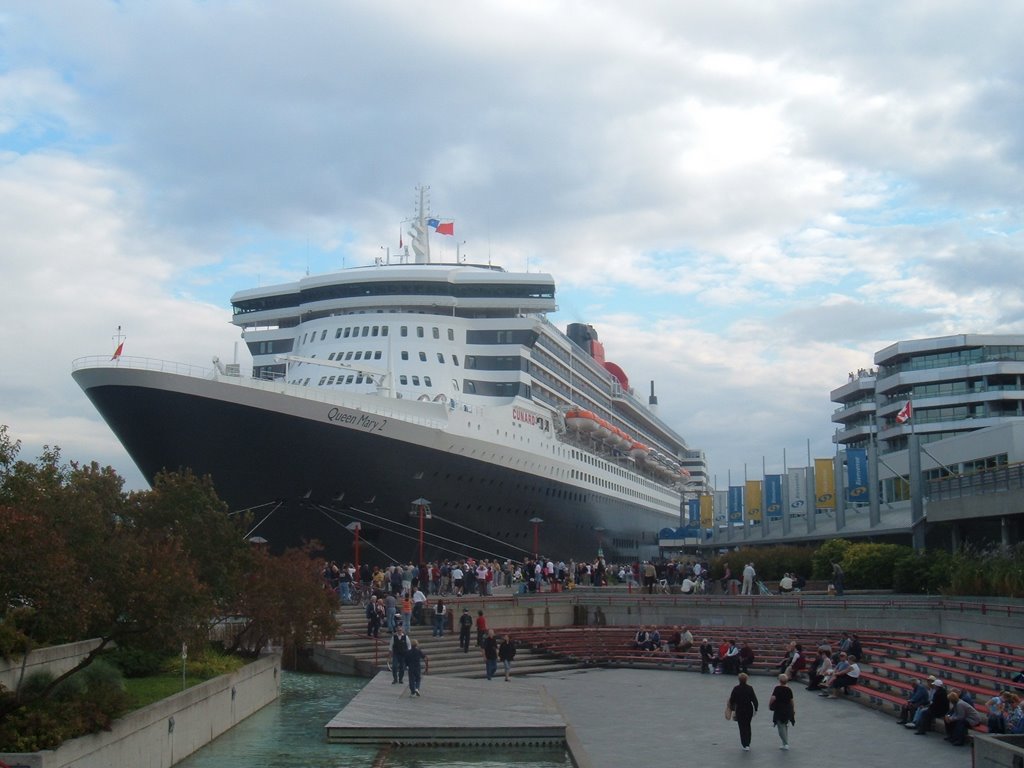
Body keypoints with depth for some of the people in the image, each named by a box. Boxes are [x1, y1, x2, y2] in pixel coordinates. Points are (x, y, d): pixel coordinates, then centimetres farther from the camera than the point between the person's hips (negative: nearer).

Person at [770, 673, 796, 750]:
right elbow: (791, 701, 2)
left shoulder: (777, 688, -13)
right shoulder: (789, 689, -2)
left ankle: (786, 743, 0)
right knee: (786, 727, 17)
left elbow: (773, 698, -23)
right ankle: (785, 744, 21)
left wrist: (769, 705, -6)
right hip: (788, 710, 4)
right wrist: (793, 709, 15)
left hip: (779, 711, -4)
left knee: (781, 727, 5)